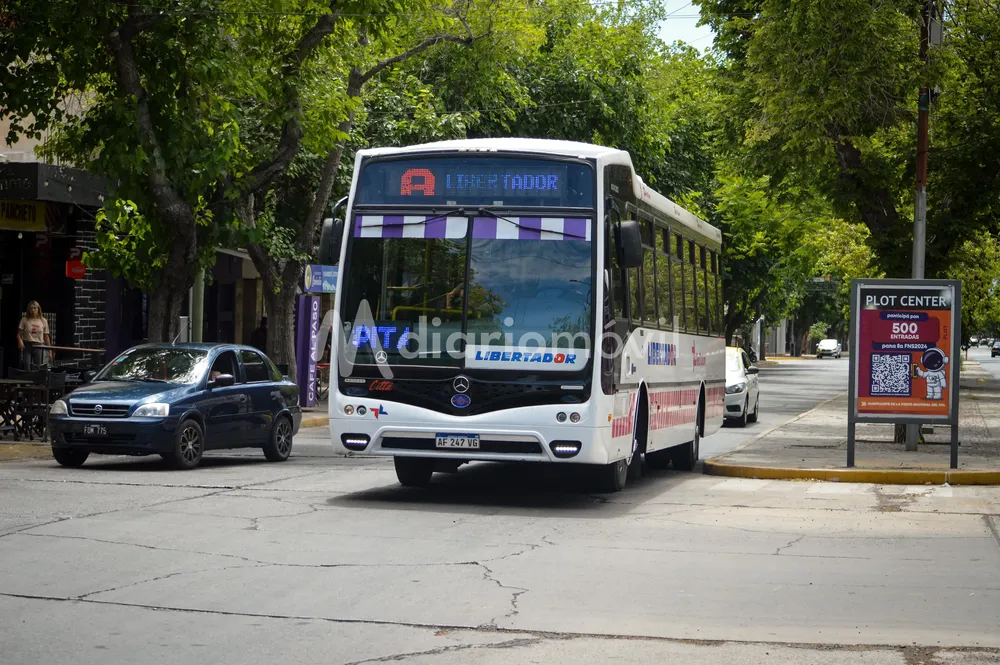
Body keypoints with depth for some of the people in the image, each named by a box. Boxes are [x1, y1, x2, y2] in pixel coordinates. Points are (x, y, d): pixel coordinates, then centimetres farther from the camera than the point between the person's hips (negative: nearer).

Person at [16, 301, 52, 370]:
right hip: (26, 346, -1)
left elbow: (46, 337, 9)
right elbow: (19, 334, 0)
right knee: (26, 367, -7)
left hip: (39, 347, 1)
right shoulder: (24, 320, 1)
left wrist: (49, 351, 5)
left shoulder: (43, 321, 6)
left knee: (37, 369, 3)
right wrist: (20, 341, -22)